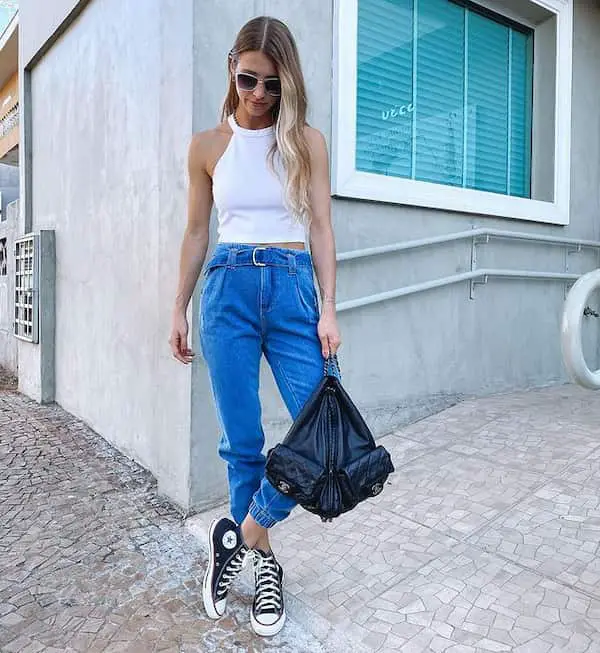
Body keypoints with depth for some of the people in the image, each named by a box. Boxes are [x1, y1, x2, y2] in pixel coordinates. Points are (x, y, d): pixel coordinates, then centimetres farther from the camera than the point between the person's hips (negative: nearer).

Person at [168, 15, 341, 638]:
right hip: (229, 288, 0)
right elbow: (197, 232, 12)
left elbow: (320, 226, 4)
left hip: (294, 289, 1)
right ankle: (262, 560, 24)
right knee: (242, 440, 4)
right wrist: (180, 308, 11)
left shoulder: (307, 141, 7)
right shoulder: (207, 145, 9)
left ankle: (242, 534, 15)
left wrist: (328, 309, -5)